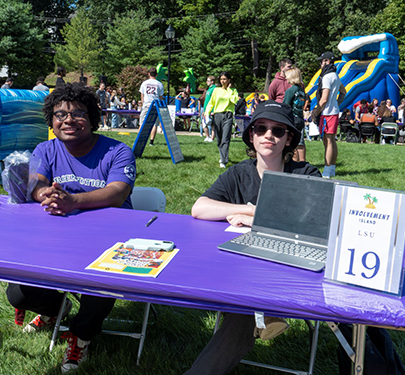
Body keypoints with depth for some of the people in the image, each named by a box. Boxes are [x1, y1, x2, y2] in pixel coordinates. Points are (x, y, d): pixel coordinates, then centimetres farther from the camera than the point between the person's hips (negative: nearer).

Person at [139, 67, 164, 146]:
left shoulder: (144, 83, 6)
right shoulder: (159, 84, 3)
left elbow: (142, 96, 10)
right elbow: (161, 97, 6)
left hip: (146, 105, 1)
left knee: (142, 124, 5)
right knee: (155, 124, 2)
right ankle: (151, 141, -2)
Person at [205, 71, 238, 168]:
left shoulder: (233, 90, 9)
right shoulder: (216, 90, 13)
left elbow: (235, 100, -10)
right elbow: (211, 103, 16)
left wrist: (229, 89, -3)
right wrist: (207, 112, -1)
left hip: (228, 116, -3)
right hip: (217, 115, 3)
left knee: (225, 139, -14)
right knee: (219, 139, 7)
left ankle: (223, 161, -19)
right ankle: (223, 157, 26)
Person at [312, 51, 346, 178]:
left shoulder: (327, 77, -14)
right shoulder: (335, 75, 16)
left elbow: (324, 99, -18)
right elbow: (343, 92, 30)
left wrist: (316, 112, -9)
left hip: (327, 113, -10)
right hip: (334, 111, 10)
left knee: (328, 141, -8)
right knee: (332, 140, 12)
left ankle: (326, 172, -6)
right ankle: (332, 169, 19)